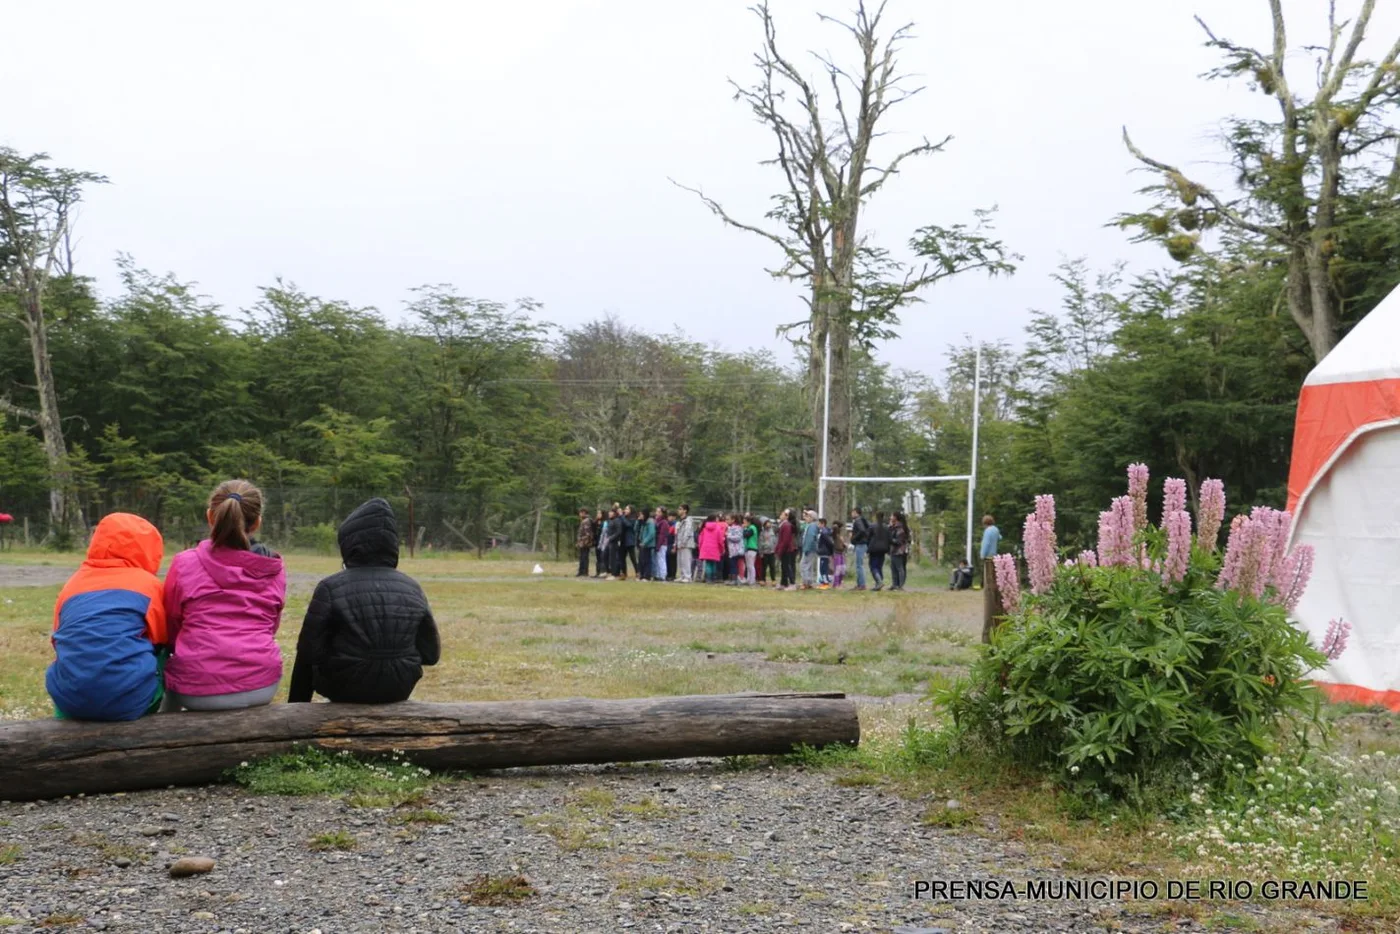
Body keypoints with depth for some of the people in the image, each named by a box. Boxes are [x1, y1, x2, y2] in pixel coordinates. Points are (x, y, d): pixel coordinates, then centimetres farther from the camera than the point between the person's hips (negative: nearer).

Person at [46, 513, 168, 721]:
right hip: (129, 698, -4)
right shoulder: (148, 583, 6)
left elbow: (59, 641, 20)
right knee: (163, 655, 25)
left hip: (69, 699, 4)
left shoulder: (72, 584, 16)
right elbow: (163, 638, 14)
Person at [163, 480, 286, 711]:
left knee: (168, 668, 31)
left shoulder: (185, 564, -4)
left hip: (198, 690, -1)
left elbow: (169, 629, 8)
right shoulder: (274, 569, 2)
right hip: (261, 686, 2)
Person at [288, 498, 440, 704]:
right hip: (398, 691, 4)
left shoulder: (331, 588, -12)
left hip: (345, 689, -4)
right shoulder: (412, 588, -1)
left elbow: (309, 651, -12)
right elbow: (431, 653, 1)